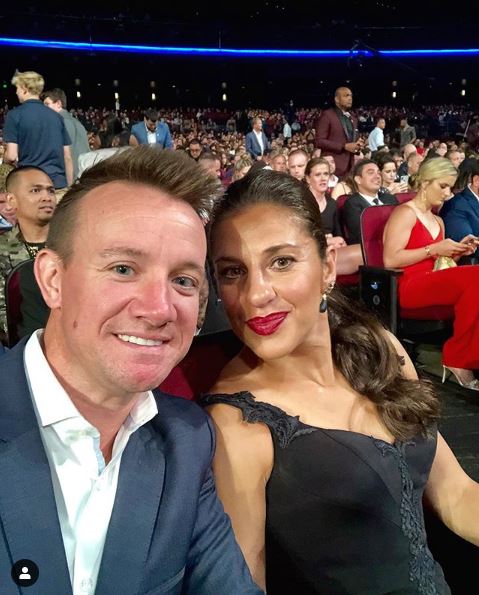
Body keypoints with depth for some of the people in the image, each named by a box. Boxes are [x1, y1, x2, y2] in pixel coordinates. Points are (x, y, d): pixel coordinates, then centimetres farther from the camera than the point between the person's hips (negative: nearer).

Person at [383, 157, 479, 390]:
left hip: (432, 283, 7)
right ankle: (458, 359, -18)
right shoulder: (405, 213, -2)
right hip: (408, 286, -7)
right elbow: (390, 259, -14)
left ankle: (460, 359, -17)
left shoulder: (438, 221, 25)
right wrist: (434, 249, -13)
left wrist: (458, 251, 8)